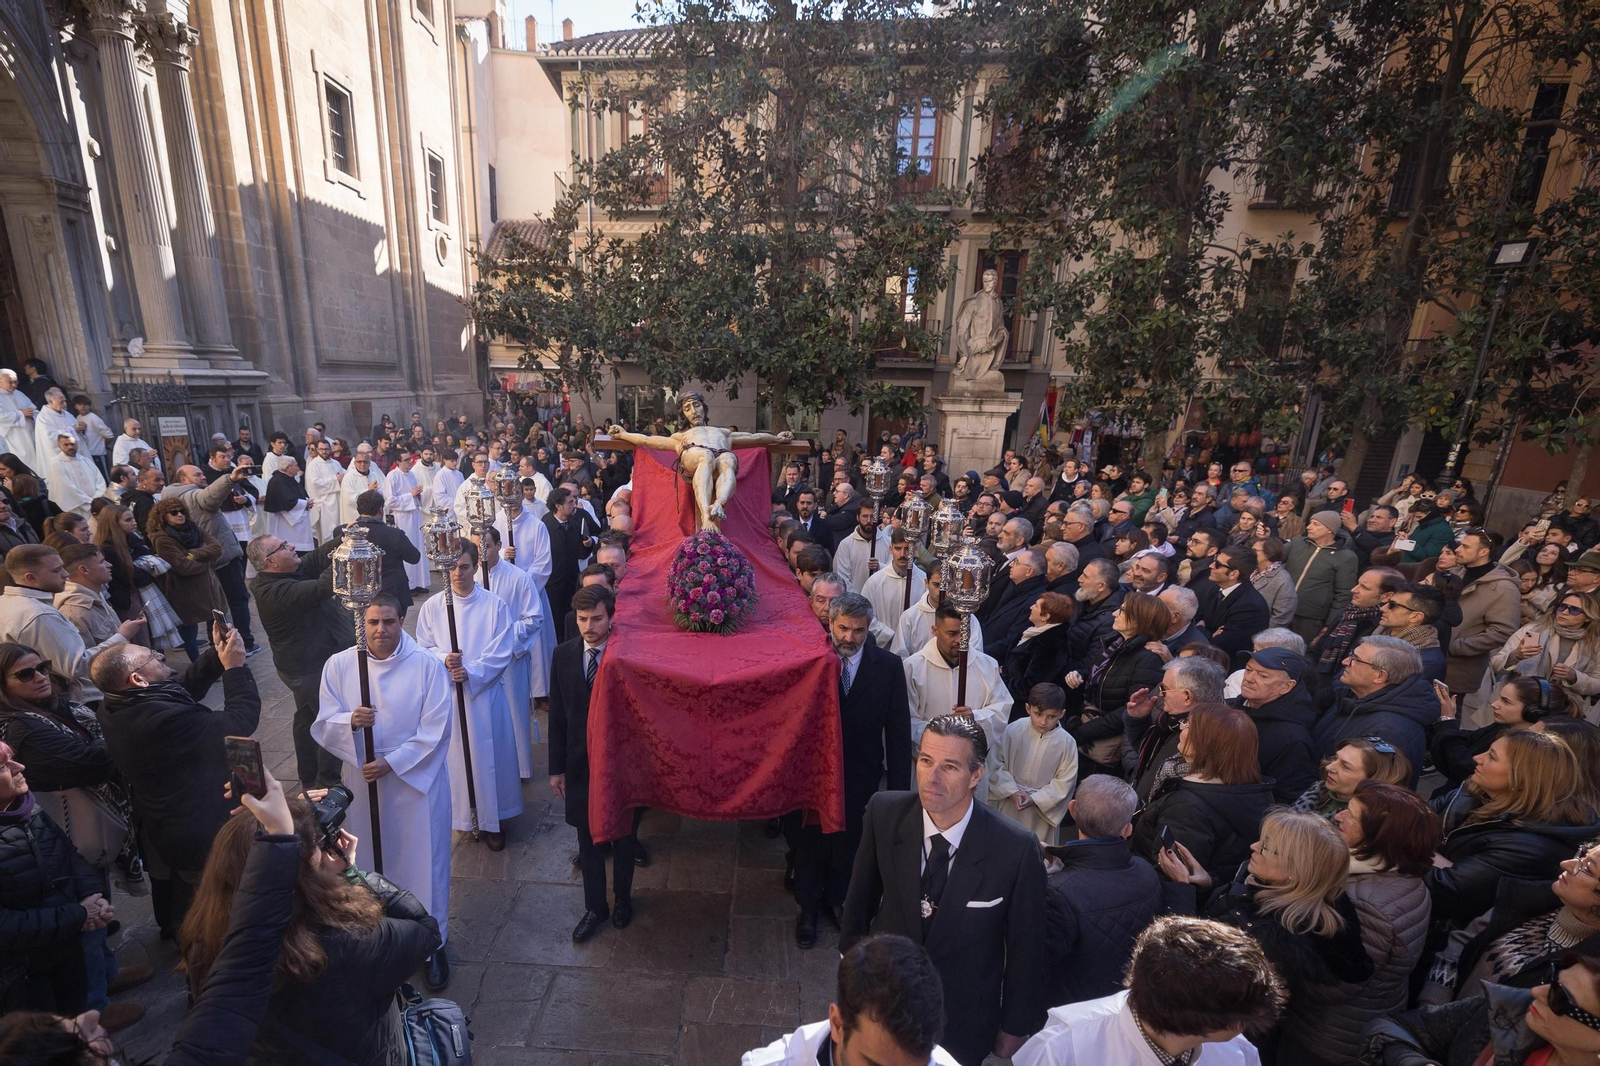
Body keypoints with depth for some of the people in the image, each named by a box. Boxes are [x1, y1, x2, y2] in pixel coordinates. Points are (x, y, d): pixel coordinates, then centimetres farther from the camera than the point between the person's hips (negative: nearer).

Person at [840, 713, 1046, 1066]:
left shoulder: (1016, 849, -27)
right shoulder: (884, 813, -23)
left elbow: (1024, 946, -11)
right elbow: (862, 897, -5)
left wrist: (1014, 1027, 1)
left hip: (963, 1017, -1)